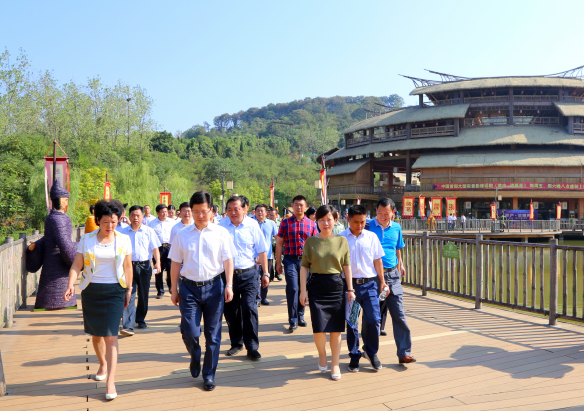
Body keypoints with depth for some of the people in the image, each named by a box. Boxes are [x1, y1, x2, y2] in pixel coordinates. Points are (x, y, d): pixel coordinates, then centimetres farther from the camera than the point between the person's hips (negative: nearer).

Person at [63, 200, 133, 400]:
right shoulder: (87, 239, 0)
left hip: (114, 291, -1)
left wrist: (129, 289, 10)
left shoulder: (124, 240, 1)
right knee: (96, 333, 13)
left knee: (111, 335, -9)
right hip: (91, 291, 2)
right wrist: (71, 284, -19)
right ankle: (103, 364, 41)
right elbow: (76, 265, -4)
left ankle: (110, 382, -8)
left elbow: (128, 267, 8)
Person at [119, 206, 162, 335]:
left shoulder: (149, 231, 6)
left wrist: (158, 263, -9)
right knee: (129, 295, -10)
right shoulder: (123, 232, 8)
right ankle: (128, 326, -15)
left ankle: (140, 320, 28)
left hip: (144, 266, 1)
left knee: (143, 295, 10)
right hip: (129, 266, -1)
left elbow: (155, 248, 4)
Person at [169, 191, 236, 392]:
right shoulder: (182, 235, 4)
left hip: (213, 286, 0)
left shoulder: (221, 233, 2)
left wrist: (229, 285, -5)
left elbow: (228, 260, 3)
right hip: (189, 287, 0)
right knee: (190, 332, -5)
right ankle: (195, 359, 29)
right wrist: (174, 289, 7)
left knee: (213, 334, 6)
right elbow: (176, 263, 8)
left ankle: (209, 375, 23)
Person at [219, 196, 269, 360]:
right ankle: (236, 343, 29)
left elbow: (261, 251, 6)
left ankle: (252, 347, 3)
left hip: (248, 274, -1)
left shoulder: (252, 225, -2)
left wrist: (265, 273, 6)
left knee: (249, 308, -9)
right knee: (230, 311, 10)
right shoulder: (221, 226, -1)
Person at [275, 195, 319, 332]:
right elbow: (279, 243, 4)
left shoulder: (311, 224, 7)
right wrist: (278, 262, 0)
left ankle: (300, 316, 27)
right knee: (293, 288, -10)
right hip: (290, 260, -2)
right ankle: (293, 321, -3)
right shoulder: (285, 222, 3)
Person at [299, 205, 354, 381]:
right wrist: (303, 290, -2)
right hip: (316, 286, -1)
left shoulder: (341, 241, 4)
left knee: (336, 328, 5)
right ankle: (322, 355, 23)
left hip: (336, 286, 1)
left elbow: (347, 266, 7)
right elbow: (304, 266, 3)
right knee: (319, 327, -8)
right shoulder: (311, 241, 2)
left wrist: (350, 289, 4)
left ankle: (335, 364, 20)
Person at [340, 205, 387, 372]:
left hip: (369, 284, 1)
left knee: (373, 319, -3)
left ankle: (371, 352, 20)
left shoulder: (371, 237, 6)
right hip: (350, 283, -1)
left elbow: (377, 260, 12)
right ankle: (354, 356, 21)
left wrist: (382, 281, 10)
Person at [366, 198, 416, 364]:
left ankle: (404, 353, 2)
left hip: (392, 275, 3)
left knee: (399, 314, -1)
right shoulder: (368, 227, -3)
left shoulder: (396, 228, 9)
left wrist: (400, 265, 27)